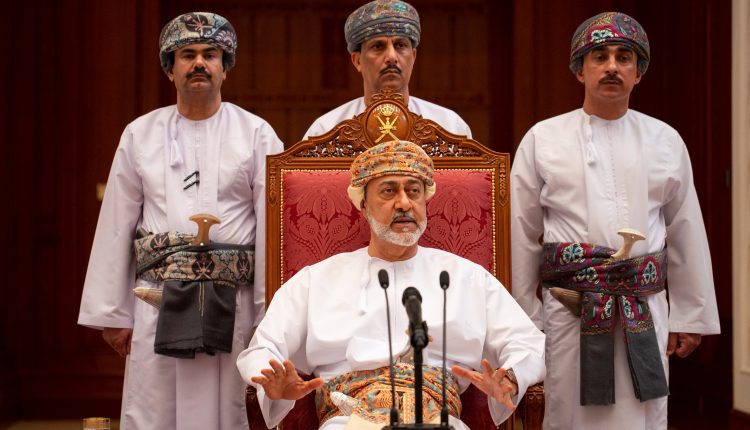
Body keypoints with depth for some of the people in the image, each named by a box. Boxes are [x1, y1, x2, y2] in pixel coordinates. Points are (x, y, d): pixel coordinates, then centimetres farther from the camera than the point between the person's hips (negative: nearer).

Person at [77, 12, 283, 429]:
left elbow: (272, 227, -1)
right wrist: (112, 313, 7)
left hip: (229, 306, -1)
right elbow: (116, 228, 9)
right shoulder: (140, 135, 9)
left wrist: (268, 313, -4)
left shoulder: (257, 136, 3)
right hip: (156, 302, 2)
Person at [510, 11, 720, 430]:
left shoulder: (665, 141, 6)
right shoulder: (542, 140, 1)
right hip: (568, 314, -1)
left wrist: (690, 316, 11)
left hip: (646, 313, 2)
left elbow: (686, 235, 10)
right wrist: (524, 320, 4)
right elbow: (524, 237, 3)